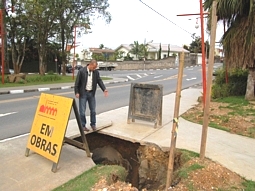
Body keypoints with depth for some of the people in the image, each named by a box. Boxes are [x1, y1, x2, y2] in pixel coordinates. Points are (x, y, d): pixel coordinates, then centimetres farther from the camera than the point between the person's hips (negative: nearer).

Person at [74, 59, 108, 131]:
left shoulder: (96, 72, 2)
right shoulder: (81, 71, -10)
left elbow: (99, 81, -2)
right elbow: (77, 82, -7)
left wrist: (104, 89, -16)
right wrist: (76, 92, -11)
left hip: (91, 93, 4)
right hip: (83, 93, -3)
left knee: (93, 110, 9)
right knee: (82, 111, 2)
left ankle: (93, 124, 25)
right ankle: (83, 125, 16)